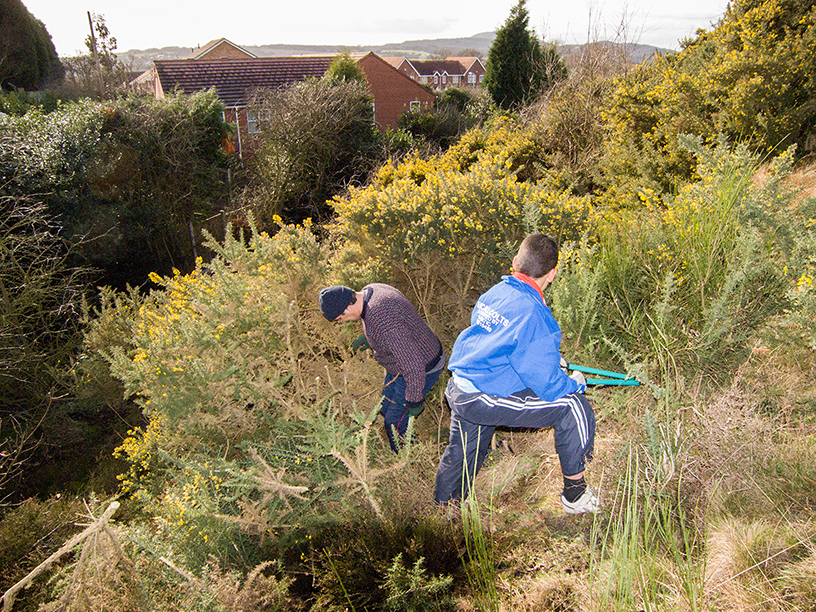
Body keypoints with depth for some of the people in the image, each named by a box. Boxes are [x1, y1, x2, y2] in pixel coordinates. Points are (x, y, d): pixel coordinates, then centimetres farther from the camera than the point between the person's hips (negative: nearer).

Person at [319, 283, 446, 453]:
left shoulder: (383, 324, -40)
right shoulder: (369, 290, -9)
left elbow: (413, 366, -34)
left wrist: (415, 400, -22)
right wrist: (369, 337, 10)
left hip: (422, 370, -10)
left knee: (395, 423, 4)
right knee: (386, 409, 23)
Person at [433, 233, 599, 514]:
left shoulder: (493, 293, 4)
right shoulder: (535, 316, -20)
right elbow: (547, 387, -16)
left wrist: (548, 358, 28)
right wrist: (575, 383, 6)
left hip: (459, 391, 8)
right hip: (486, 401, -8)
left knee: (460, 456, 28)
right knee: (574, 406, -1)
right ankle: (575, 494, 14)